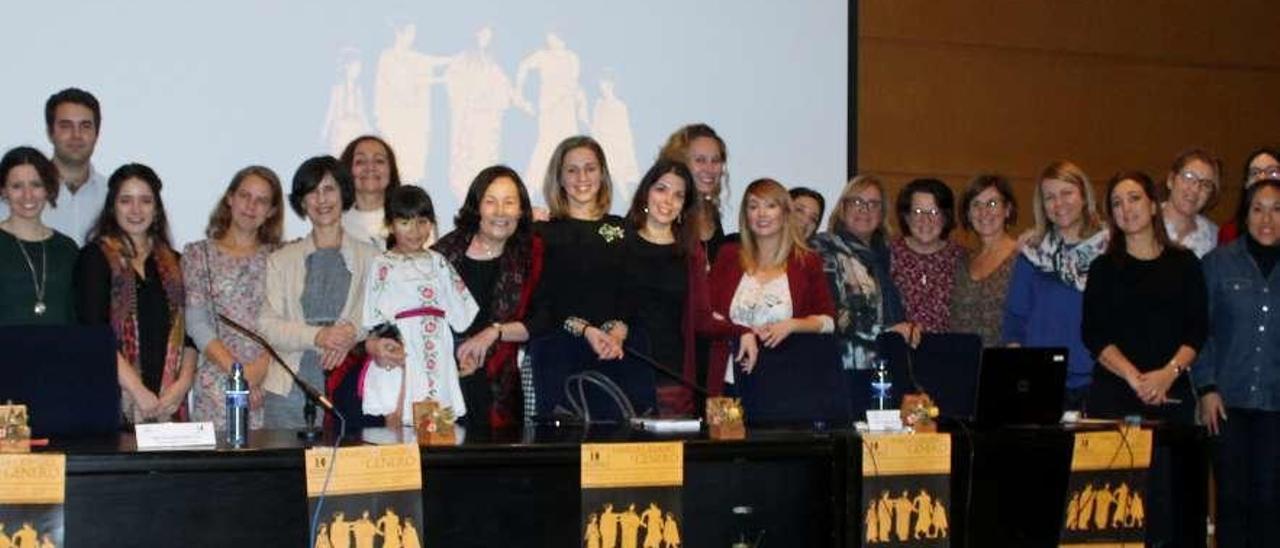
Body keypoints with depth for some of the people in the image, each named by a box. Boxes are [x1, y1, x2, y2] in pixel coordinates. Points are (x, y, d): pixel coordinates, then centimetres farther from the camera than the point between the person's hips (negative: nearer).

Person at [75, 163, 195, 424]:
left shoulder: (173, 264, 17)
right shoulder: (95, 258, 3)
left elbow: (188, 334, 14)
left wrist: (183, 382, -3)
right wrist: (137, 391, -13)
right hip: (116, 401, -4)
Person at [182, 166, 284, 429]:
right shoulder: (199, 254, 9)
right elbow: (196, 324, 0)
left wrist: (262, 366, -13)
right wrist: (236, 370, -10)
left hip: (270, 379, 1)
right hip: (217, 383, -1)